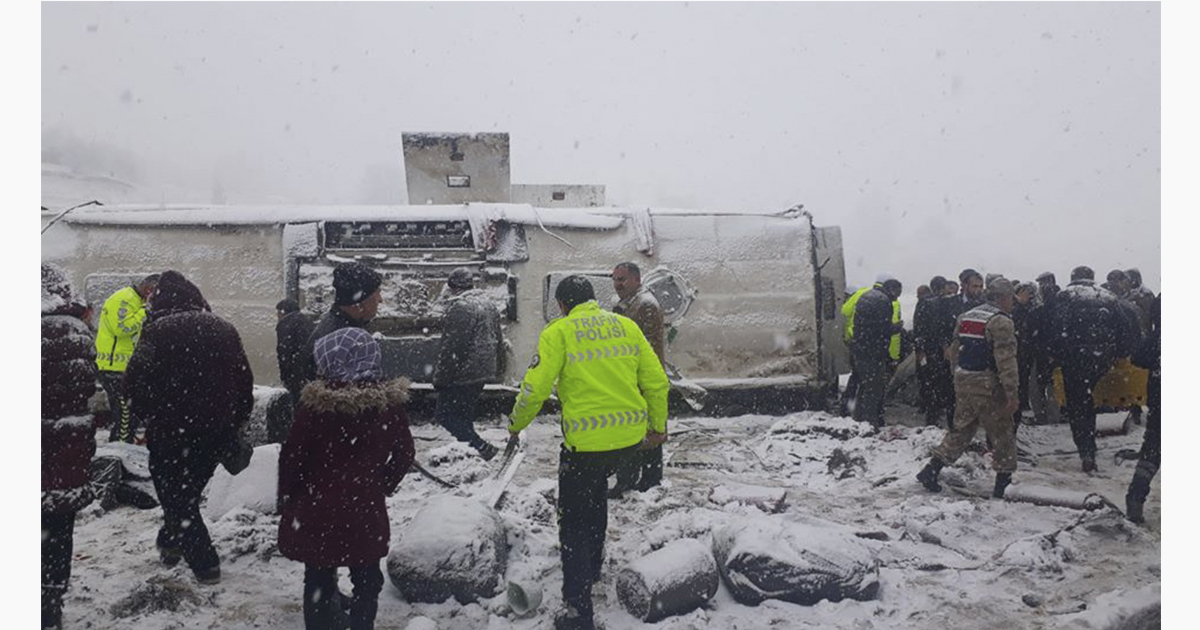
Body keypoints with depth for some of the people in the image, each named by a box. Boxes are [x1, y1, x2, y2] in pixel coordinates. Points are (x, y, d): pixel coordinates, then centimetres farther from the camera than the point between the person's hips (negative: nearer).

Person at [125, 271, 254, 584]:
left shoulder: (158, 330, -8)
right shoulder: (224, 329, 7)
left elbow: (136, 380, -14)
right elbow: (245, 381, 8)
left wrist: (151, 415, 3)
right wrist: (234, 423, 15)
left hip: (171, 433, -5)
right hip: (217, 434, 5)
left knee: (175, 498, 10)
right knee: (189, 493, 24)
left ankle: (205, 564, 9)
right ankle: (171, 543, 36)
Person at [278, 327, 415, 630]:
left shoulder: (315, 402, -18)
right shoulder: (390, 401, -8)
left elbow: (292, 457, -11)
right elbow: (404, 454, 1)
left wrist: (287, 498, 5)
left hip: (317, 508, -2)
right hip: (366, 508, 2)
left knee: (319, 581, 14)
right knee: (367, 579, 17)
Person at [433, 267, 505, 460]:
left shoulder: (459, 308, -17)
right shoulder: (489, 305, 14)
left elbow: (451, 347, -20)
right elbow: (499, 341, 20)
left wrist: (440, 377, -13)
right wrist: (498, 369, 26)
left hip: (462, 374, -9)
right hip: (483, 371, 9)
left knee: (444, 414, -3)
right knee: (466, 413, 18)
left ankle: (483, 448, -12)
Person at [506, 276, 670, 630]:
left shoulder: (558, 332, -5)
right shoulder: (626, 325, 8)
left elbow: (535, 389, -10)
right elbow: (657, 381, 8)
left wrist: (516, 425, 8)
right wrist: (658, 425, 22)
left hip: (586, 441, -6)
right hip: (631, 435, 6)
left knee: (574, 524, 7)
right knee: (596, 485, 32)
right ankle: (593, 565, 44)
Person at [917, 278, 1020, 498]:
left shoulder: (966, 317, 10)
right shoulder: (1001, 321, -13)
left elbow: (955, 352, 16)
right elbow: (1006, 361, -19)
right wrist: (1012, 394, -18)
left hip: (963, 381, 7)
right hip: (988, 386, -7)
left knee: (961, 430, 16)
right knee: (1002, 435, 7)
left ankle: (931, 470, 11)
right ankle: (1003, 484, 13)